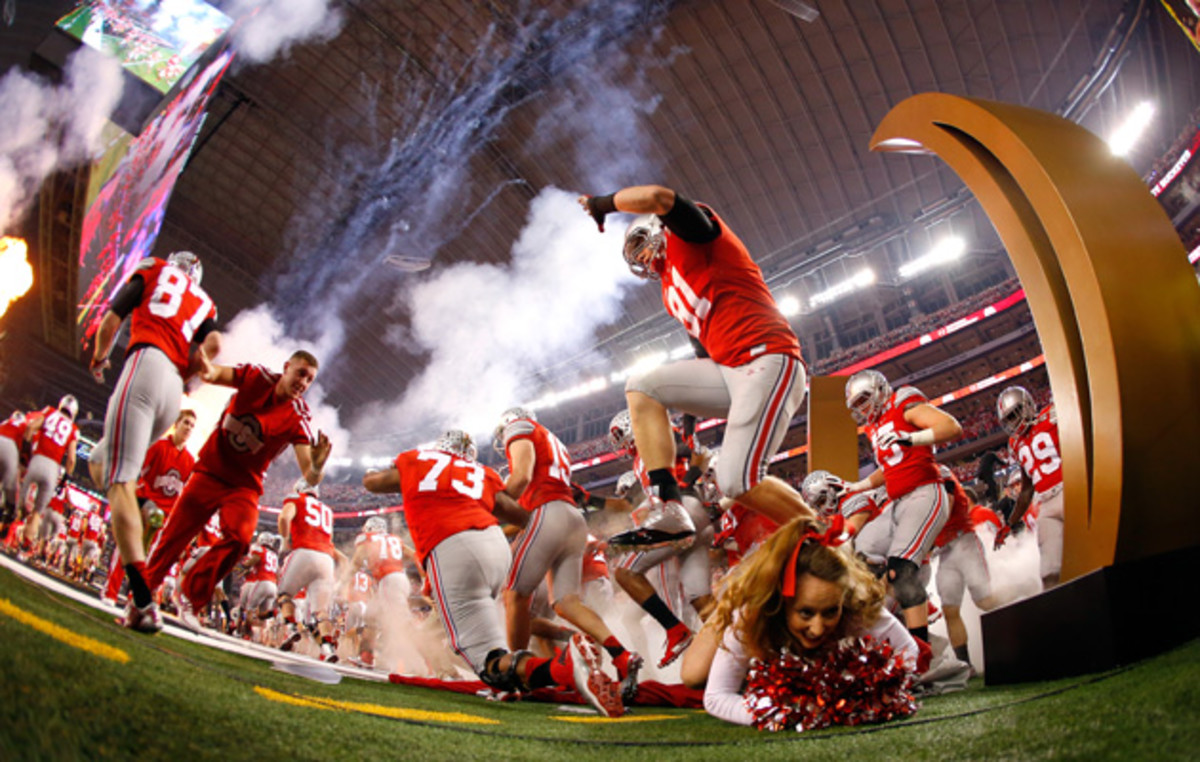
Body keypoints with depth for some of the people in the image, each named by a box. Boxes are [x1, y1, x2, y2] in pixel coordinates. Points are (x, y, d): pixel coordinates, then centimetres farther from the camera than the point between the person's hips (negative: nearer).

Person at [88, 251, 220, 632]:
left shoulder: (152, 270, 19)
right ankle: (133, 545, 2)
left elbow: (112, 319, 13)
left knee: (119, 480, -15)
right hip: (174, 392, 6)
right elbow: (212, 344, 9)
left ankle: (143, 601, -28)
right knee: (100, 462, 24)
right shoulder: (205, 305, 28)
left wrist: (99, 358, 30)